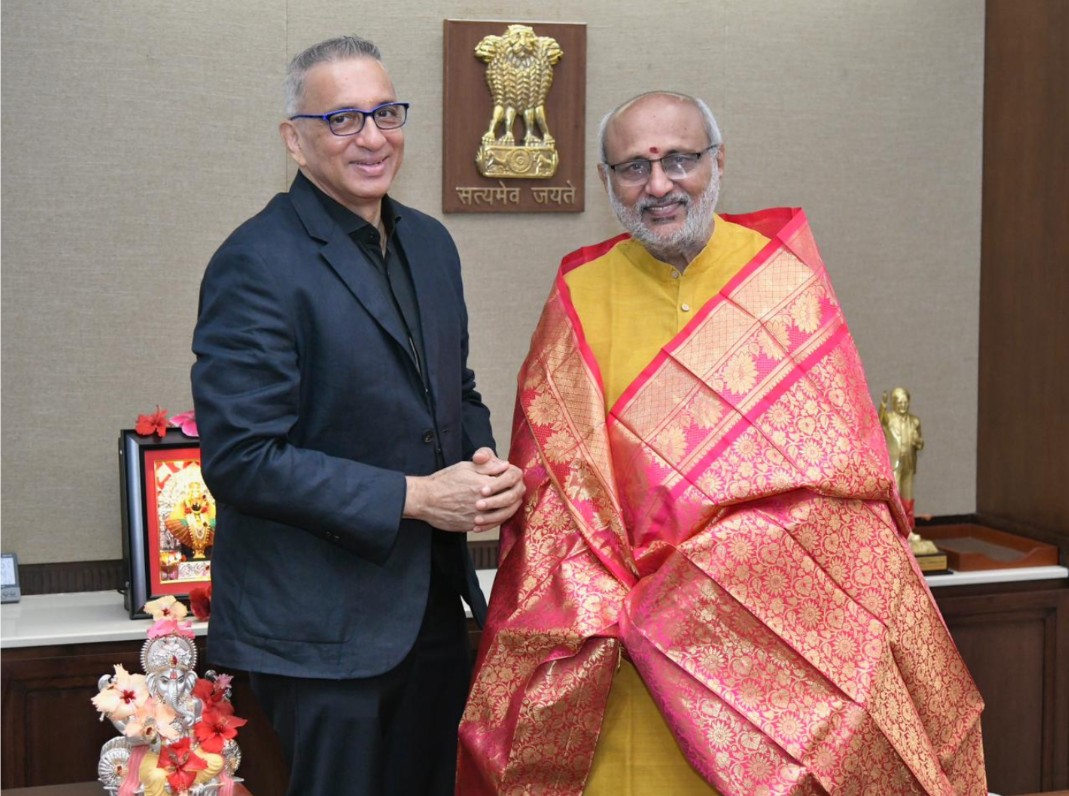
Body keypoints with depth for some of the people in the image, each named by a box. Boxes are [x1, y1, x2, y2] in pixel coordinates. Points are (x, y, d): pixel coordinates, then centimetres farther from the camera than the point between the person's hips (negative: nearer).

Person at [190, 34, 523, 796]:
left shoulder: (430, 243, 8)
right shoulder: (257, 263, -16)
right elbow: (240, 460, -20)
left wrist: (484, 466, -3)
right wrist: (413, 496, -20)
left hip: (435, 605, 7)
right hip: (323, 627, -7)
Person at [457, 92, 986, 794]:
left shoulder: (786, 281, -1)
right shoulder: (580, 298, 3)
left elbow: (837, 471, -7)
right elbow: (549, 478, 0)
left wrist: (693, 586, -14)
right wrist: (600, 605, -16)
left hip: (765, 632, -1)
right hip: (617, 645, 1)